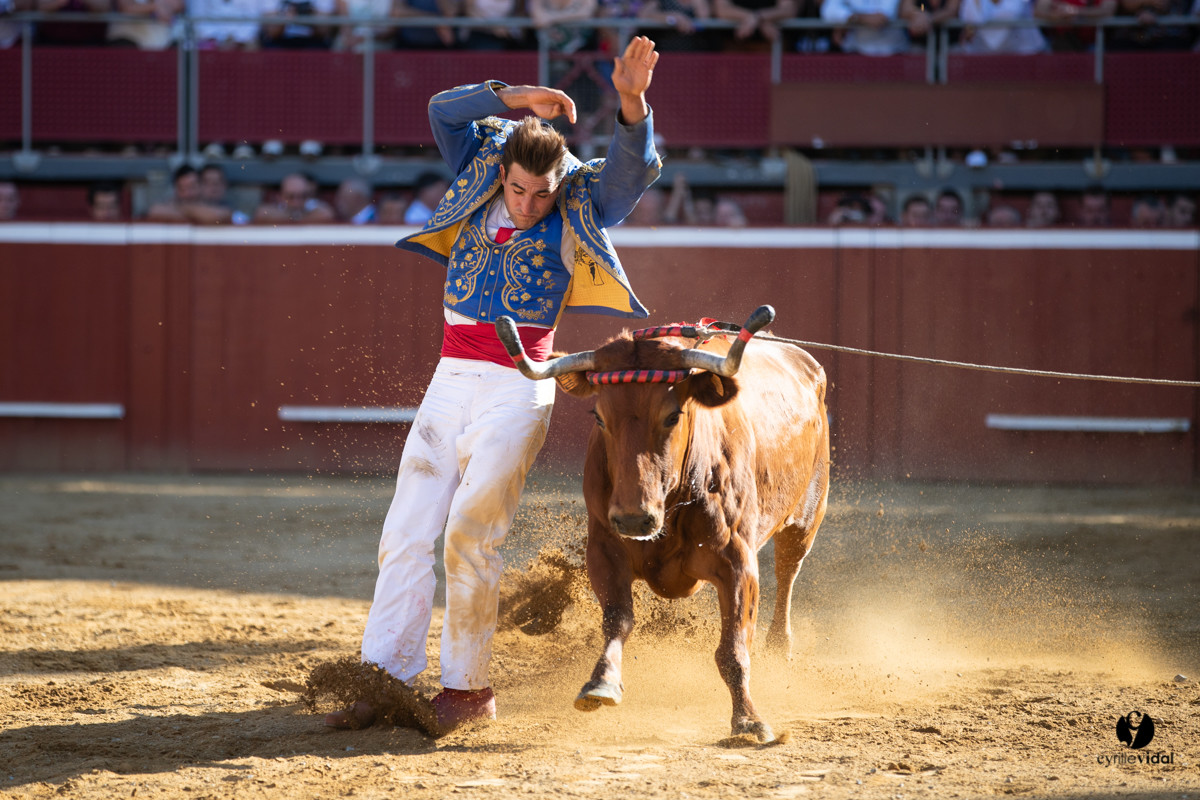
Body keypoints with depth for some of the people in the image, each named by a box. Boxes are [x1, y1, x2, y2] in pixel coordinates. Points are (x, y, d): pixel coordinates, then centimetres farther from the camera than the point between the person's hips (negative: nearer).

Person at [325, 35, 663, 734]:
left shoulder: (579, 213, -1)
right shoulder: (480, 186, 10)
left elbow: (636, 169, -15)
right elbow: (443, 112, 6)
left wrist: (632, 102, -32)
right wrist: (516, 98, -6)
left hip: (518, 390, -5)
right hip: (451, 382, 5)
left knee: (470, 535, -11)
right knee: (407, 533, 1)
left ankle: (469, 689, -1)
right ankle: (385, 679, 5)